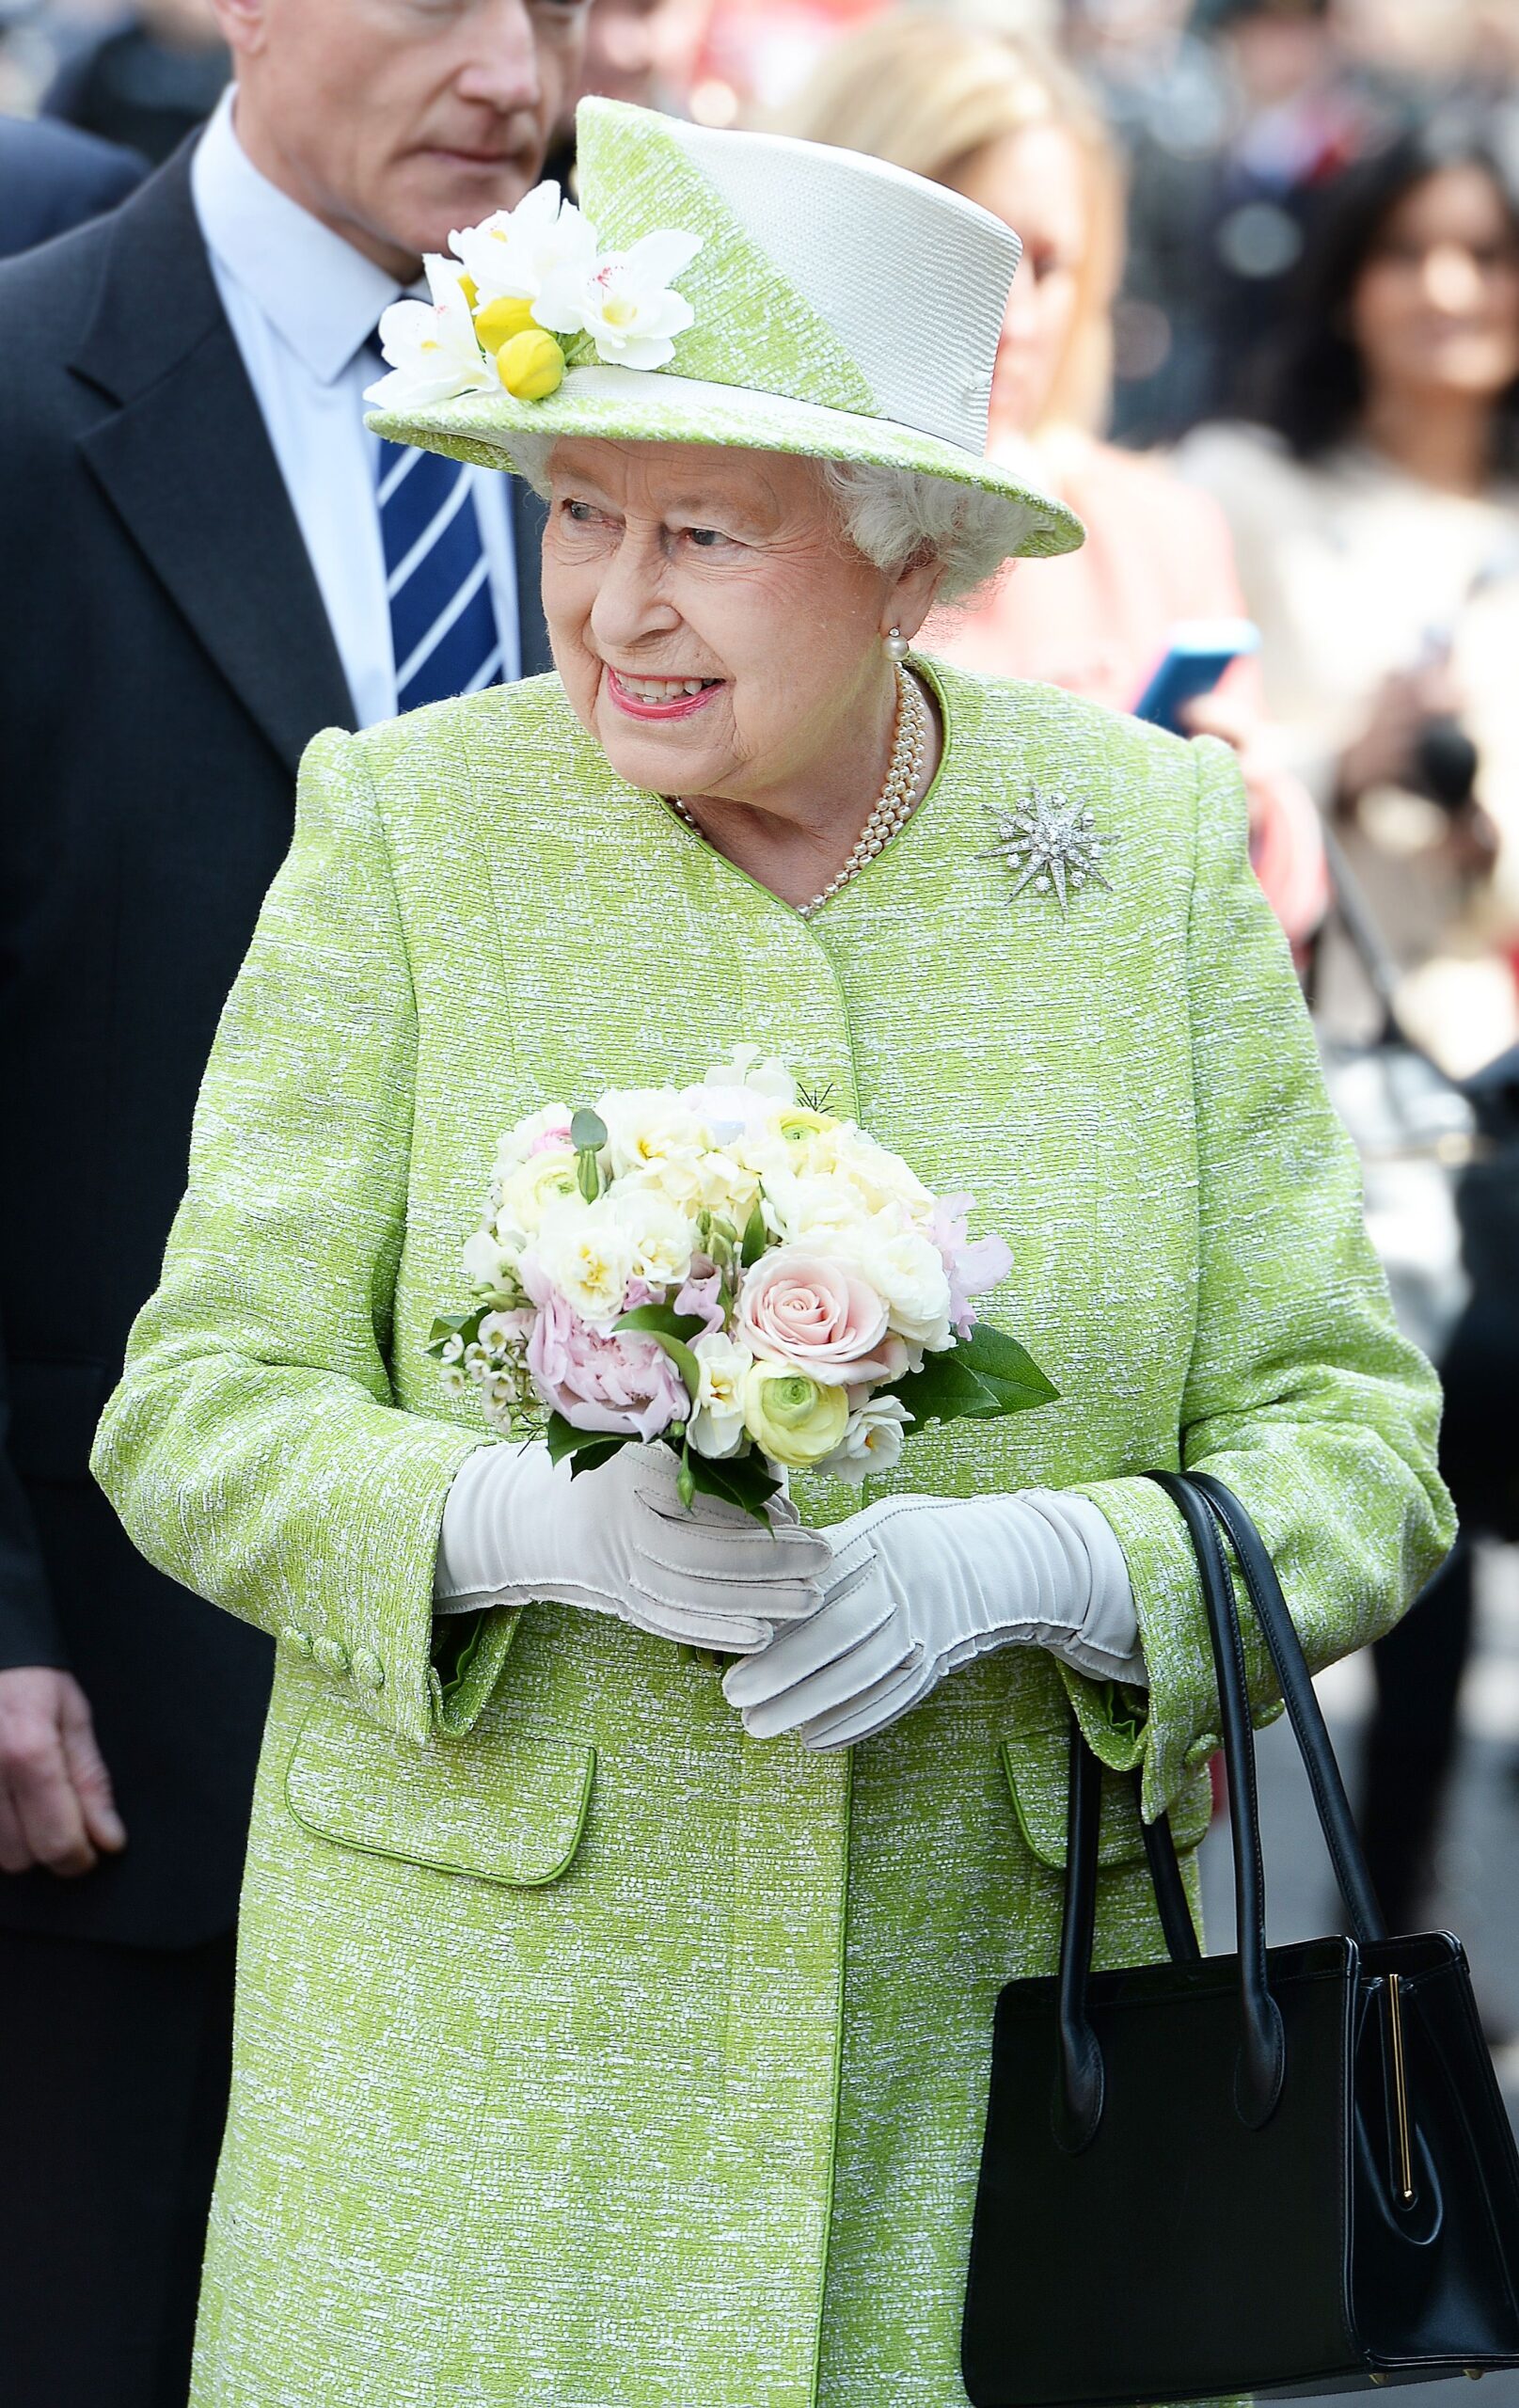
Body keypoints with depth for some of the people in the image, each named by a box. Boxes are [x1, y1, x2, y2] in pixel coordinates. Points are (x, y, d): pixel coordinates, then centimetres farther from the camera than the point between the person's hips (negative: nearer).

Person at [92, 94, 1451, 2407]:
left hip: (987, 2048, 1)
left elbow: (1352, 1452, 1)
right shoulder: (410, 831, -2)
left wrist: (1021, 1567, -18)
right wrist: (539, 1525, -22)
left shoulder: (1151, 849, 1)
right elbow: (202, 1413, -3)